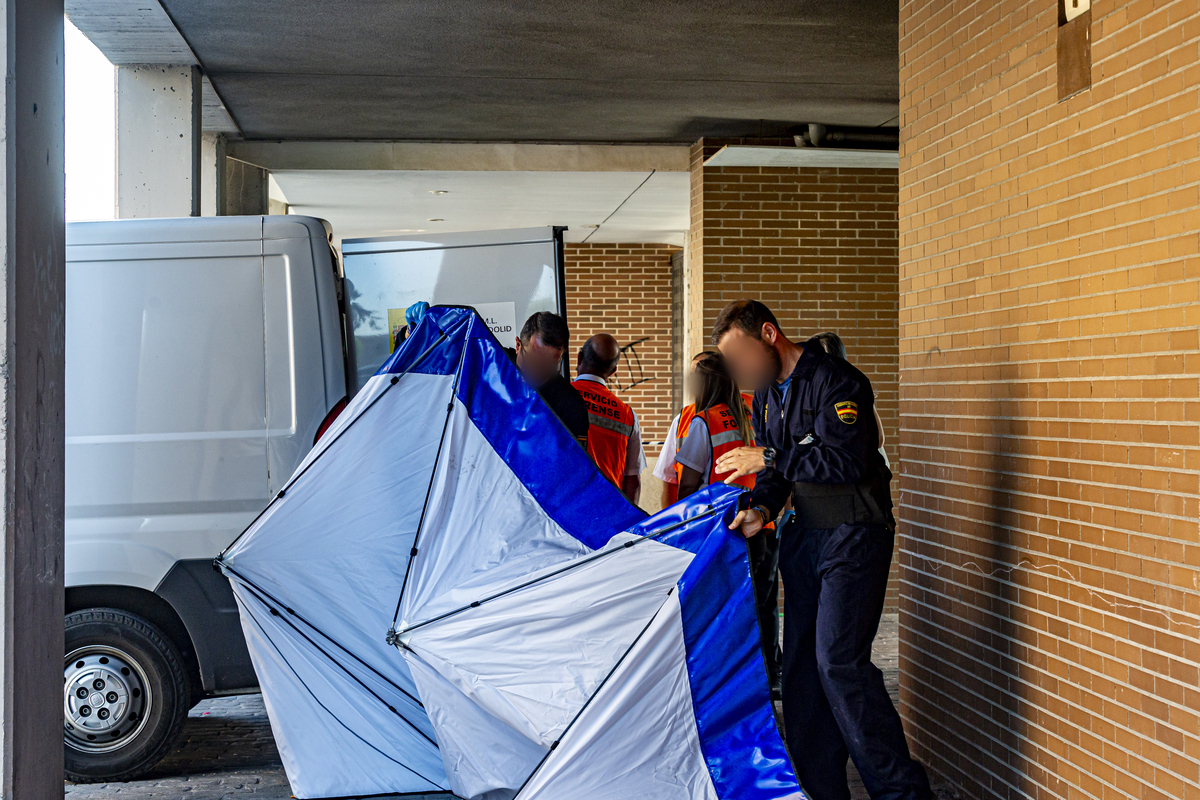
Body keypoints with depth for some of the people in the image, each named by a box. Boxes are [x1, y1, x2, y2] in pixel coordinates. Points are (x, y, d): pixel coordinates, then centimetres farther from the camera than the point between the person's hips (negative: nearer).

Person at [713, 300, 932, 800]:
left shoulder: (837, 382, -15)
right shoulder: (767, 394, 12)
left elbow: (846, 460, -25)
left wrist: (770, 458, -22)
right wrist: (762, 508, -5)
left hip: (854, 537, -8)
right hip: (805, 535, 9)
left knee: (838, 661, -14)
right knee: (800, 662, 8)